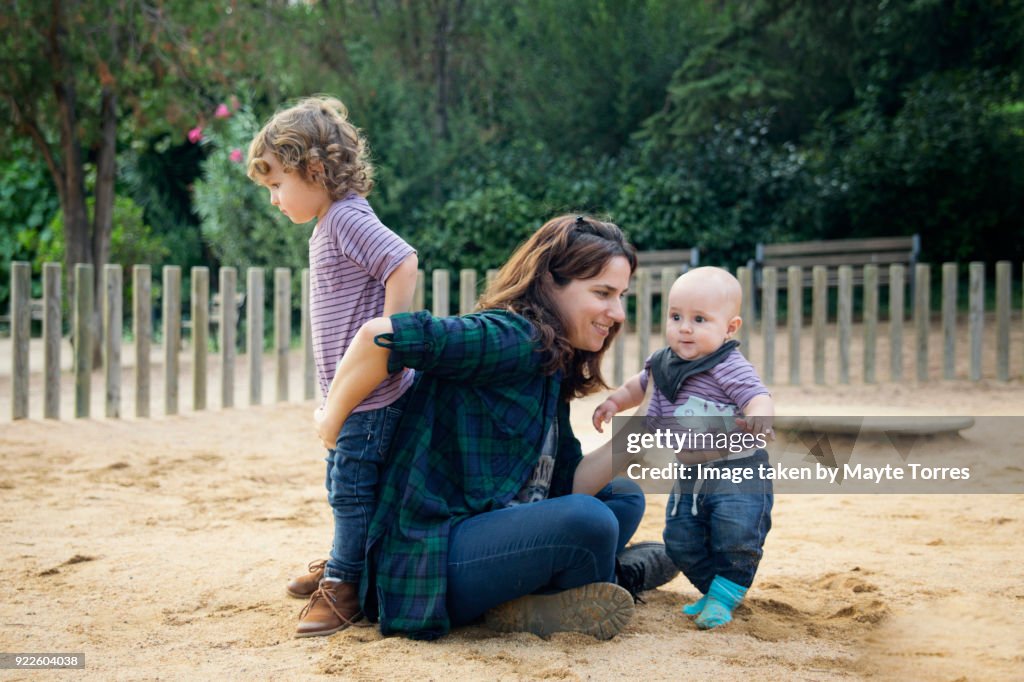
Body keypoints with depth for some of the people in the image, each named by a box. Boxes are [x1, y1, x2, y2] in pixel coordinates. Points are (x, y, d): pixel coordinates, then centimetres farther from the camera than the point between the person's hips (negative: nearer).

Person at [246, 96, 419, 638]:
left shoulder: (348, 219, -16)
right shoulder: (326, 227, 16)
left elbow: (404, 263, -28)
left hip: (373, 395, -10)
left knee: (353, 488, -3)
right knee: (342, 486, 21)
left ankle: (344, 586, 7)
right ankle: (342, 564, 36)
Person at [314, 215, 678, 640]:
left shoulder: (551, 369, 14)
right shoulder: (513, 339, -16)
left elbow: (567, 486, 10)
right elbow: (380, 335, -28)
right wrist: (333, 420, -14)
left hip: (483, 535, 10)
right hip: (426, 559, -10)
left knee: (623, 497, 15)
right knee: (589, 521, -27)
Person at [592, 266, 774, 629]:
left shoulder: (729, 368, -18)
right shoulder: (664, 363, 3)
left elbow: (758, 397, -32)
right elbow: (641, 385, 26)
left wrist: (758, 417, -53)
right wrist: (613, 402, 19)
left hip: (737, 473, -7)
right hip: (689, 476, 7)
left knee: (736, 537, -17)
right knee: (680, 541, 8)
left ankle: (724, 595, 3)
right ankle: (711, 588, 28)